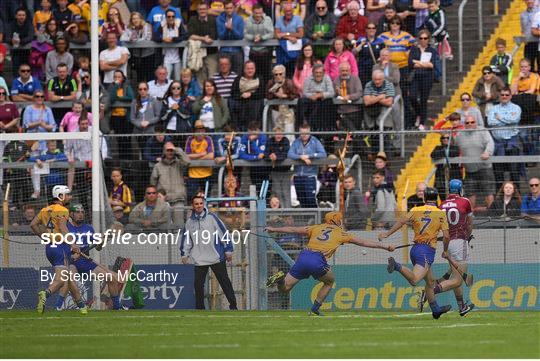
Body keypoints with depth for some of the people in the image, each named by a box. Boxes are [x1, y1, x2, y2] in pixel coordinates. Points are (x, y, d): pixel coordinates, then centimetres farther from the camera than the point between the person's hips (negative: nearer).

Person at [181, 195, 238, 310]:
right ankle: (200, 307, 9)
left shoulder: (211, 217, -3)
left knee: (224, 281, 0)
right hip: (199, 260, 3)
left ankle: (233, 305, 3)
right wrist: (184, 254, 11)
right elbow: (186, 239, 18)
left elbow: (223, 232, -2)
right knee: (198, 283, 0)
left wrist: (228, 250, -4)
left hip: (216, 257, -3)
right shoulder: (189, 222, 8)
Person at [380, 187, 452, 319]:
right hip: (427, 250, -6)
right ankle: (397, 267, -43)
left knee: (430, 281, 20)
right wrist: (445, 251, 11)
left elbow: (402, 221, -8)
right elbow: (446, 235, -5)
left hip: (415, 248, 6)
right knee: (414, 280, -21)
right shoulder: (441, 214, 1)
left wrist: (387, 234, -9)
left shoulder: (416, 210, 8)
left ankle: (435, 309, 28)